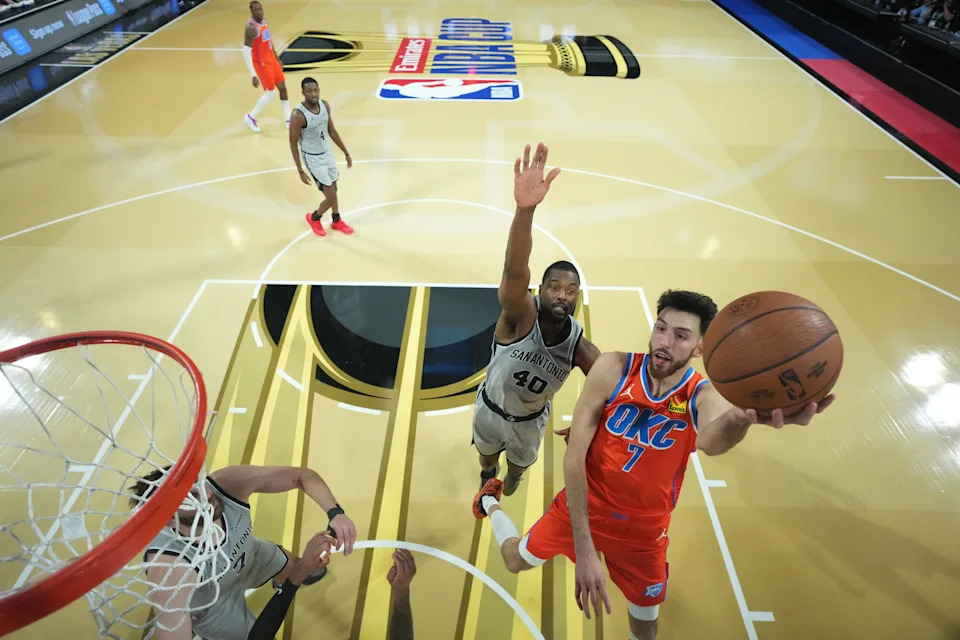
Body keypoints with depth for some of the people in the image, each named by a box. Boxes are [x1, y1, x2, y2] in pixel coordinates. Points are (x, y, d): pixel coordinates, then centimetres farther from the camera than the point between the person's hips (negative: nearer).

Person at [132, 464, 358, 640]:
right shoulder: (170, 571, -45)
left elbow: (302, 475, -28)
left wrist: (335, 512, -42)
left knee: (297, 569, 27)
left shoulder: (228, 483, -38)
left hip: (249, 555, 4)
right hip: (213, 609, -3)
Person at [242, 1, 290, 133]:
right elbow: (246, 52, -24)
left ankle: (288, 119, 21)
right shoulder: (251, 27, -22)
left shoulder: (264, 21, 5)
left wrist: (277, 58, 26)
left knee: (283, 87, 9)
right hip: (261, 63, -8)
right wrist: (253, 75, -28)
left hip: (271, 60, 8)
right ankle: (251, 118, 15)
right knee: (270, 94, -4)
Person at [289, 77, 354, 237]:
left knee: (334, 188, 20)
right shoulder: (298, 115, -26)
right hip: (313, 158, -7)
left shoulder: (325, 105, -7)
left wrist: (346, 153, 10)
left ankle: (337, 221, 41)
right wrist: (300, 171, -16)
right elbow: (293, 144, -17)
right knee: (331, 197, -4)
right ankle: (314, 218, 26)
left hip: (328, 152, 7)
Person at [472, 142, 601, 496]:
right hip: (490, 407, -2)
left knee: (521, 461, 31)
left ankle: (512, 477, 70)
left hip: (531, 419, 2)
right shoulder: (520, 313, -38)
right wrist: (525, 208, -78)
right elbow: (515, 270, -60)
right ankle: (488, 474, 68)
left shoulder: (581, 347, -28)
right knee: (487, 451, 30)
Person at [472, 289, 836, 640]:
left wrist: (743, 418, -73)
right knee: (515, 560, 16)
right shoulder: (614, 369, -23)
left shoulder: (704, 395, -21)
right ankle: (491, 502, 46)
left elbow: (710, 441, -48)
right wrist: (583, 548, -25)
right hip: (581, 505, 0)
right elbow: (574, 456, -23)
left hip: (642, 531, 1)